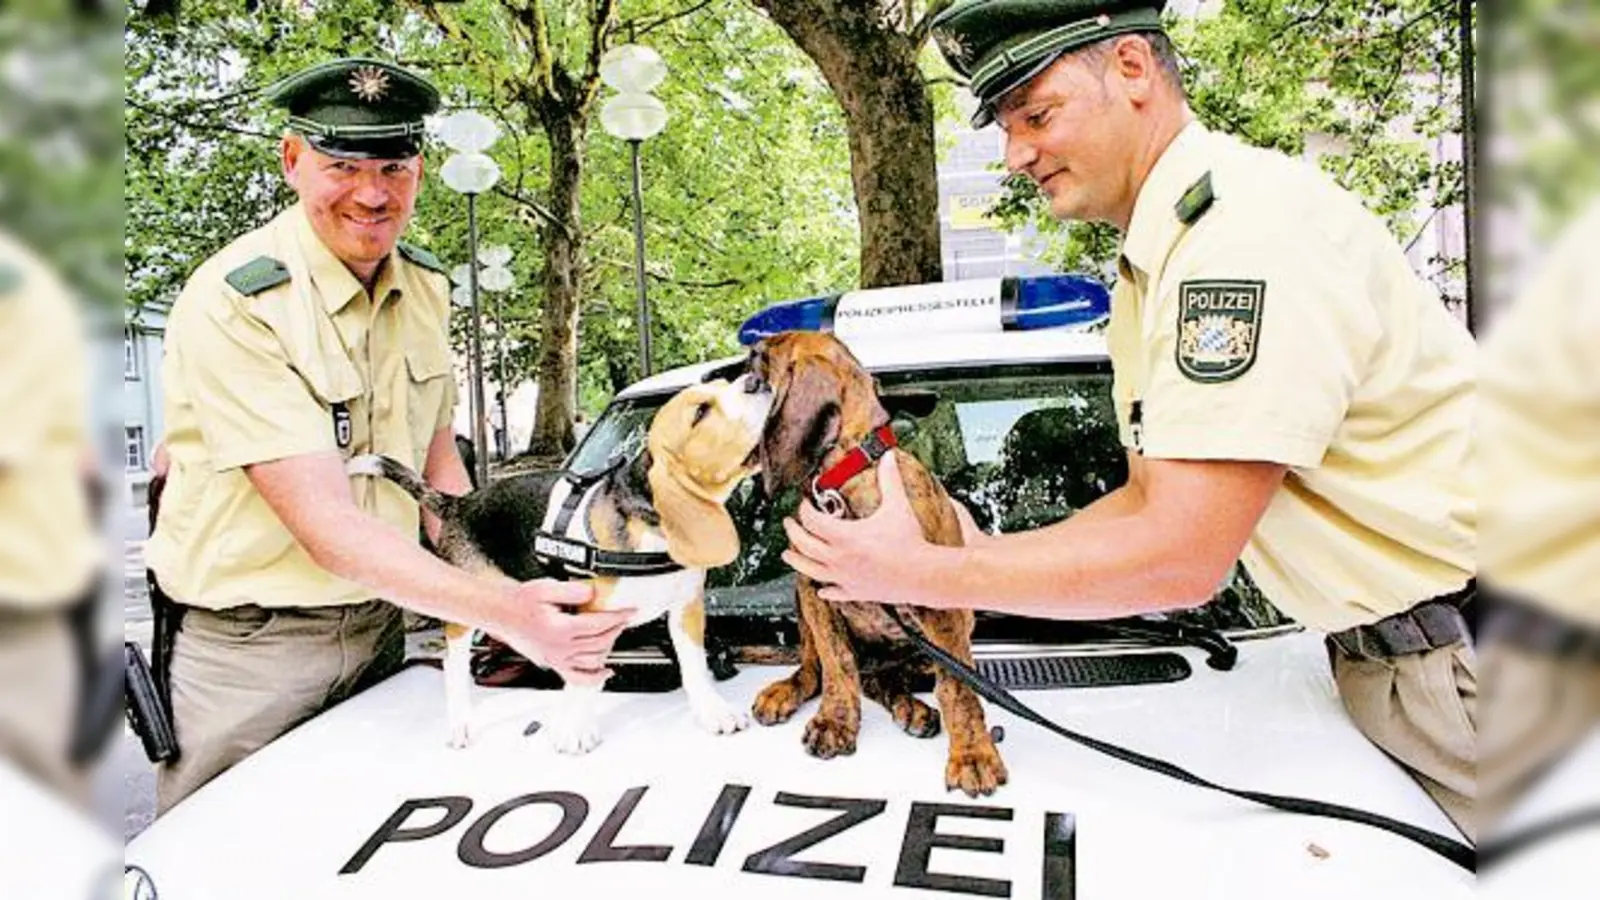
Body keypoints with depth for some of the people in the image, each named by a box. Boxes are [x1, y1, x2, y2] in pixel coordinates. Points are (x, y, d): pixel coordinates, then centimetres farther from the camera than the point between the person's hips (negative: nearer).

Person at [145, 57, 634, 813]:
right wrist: (502, 611, -34)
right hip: (243, 645, -5)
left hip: (379, 627, 6)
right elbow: (327, 526, -27)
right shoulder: (235, 303, -21)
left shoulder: (426, 286, 0)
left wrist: (500, 597, -1)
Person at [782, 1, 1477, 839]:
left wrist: (923, 573, -20)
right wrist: (986, 552, 0)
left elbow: (1181, 558, -27)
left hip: (1457, 655, -8)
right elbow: (1152, 499, 11)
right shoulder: (1149, 272, 8)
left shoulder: (1251, 221, -24)